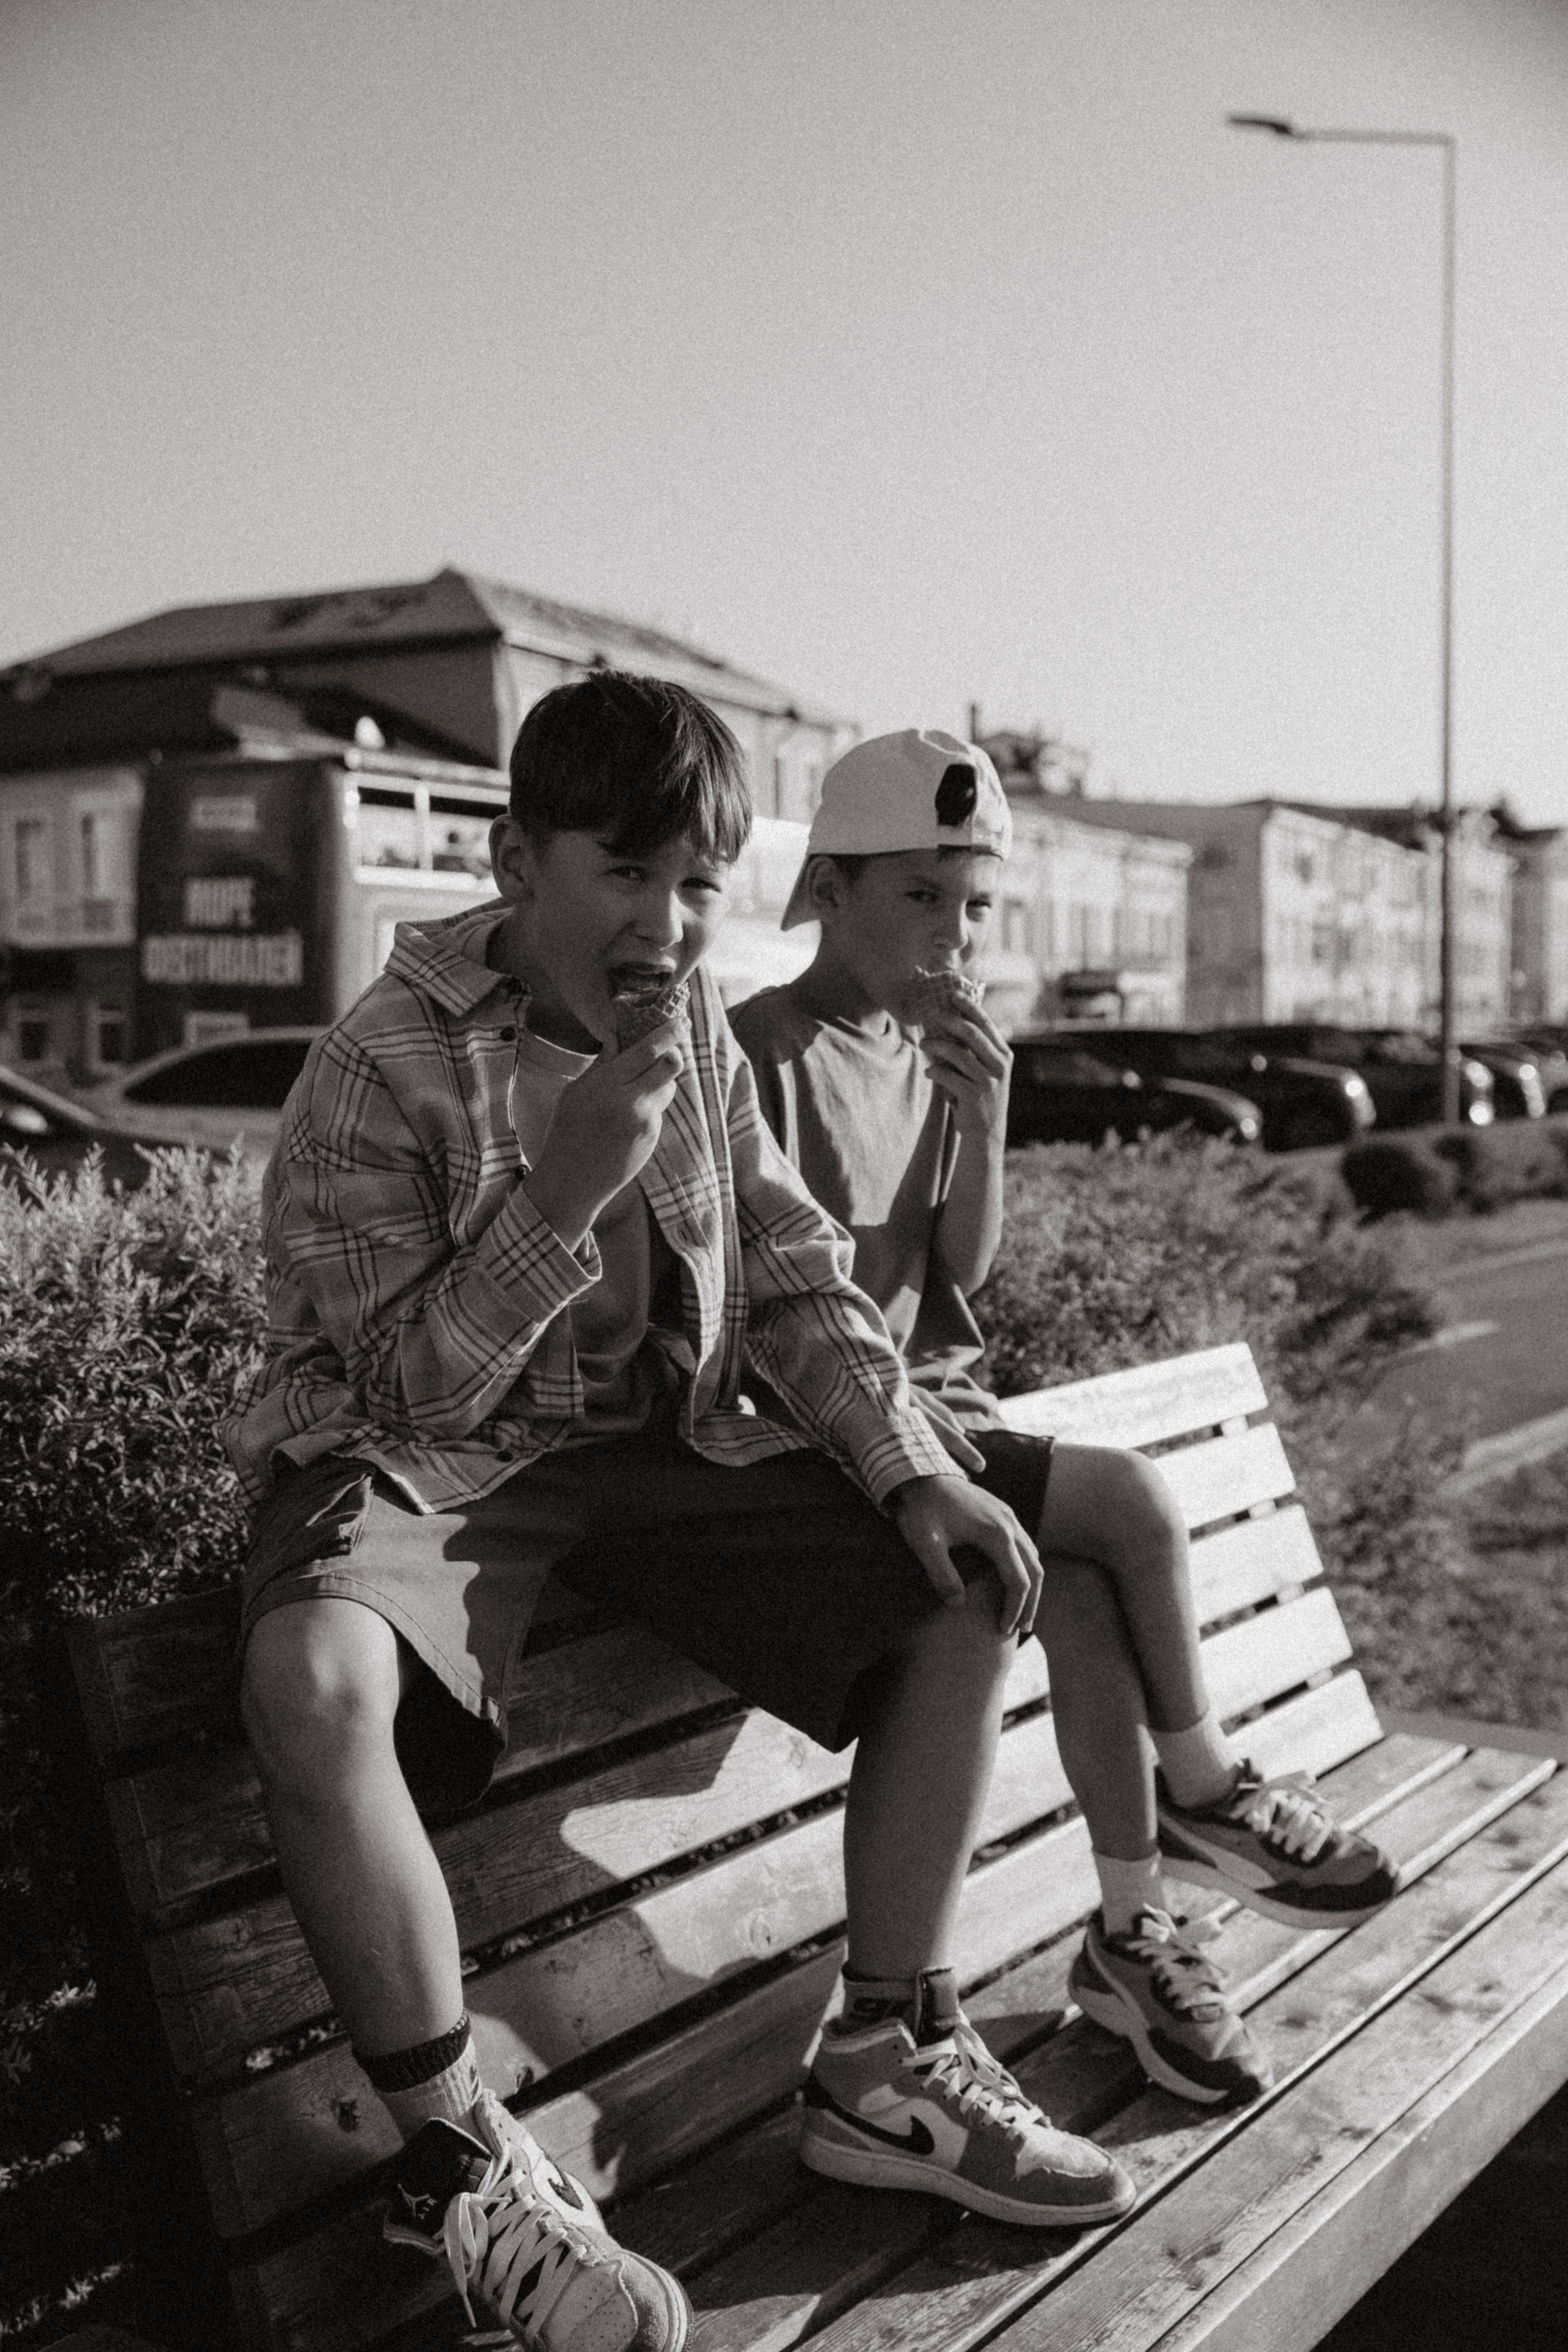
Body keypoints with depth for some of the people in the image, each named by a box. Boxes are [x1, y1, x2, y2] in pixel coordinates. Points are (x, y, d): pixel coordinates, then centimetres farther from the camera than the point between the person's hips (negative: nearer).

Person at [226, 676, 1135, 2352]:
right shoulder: (381, 1070, -15)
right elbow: (416, 1381, -17)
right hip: (426, 1458, -5)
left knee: (970, 1588, -5)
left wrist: (912, 1466, -8)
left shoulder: (699, 1038, 3)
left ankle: (887, 2064, 6)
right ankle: (453, 2153, -15)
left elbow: (796, 1284, 7)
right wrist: (566, 1189, -30)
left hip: (660, 1441, 6)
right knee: (313, 1680, -38)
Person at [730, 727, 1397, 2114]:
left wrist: (983, 1126, -11)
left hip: (936, 1411, 7)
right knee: (1133, 1504, -19)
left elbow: (963, 1270, 5)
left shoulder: (940, 1052, 10)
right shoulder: (766, 1052, -12)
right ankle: (1204, 1791, 1)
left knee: (1082, 1597, -18)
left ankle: (1133, 1930, -4)